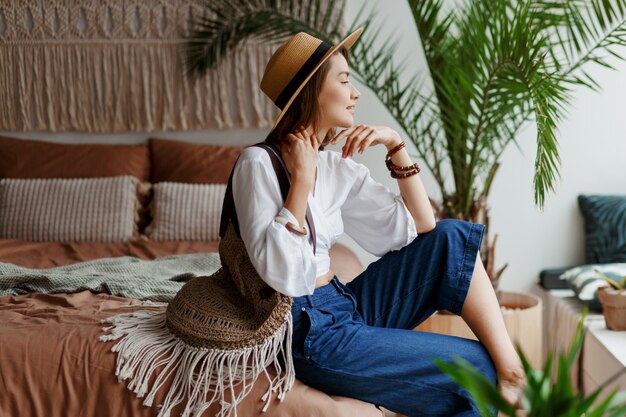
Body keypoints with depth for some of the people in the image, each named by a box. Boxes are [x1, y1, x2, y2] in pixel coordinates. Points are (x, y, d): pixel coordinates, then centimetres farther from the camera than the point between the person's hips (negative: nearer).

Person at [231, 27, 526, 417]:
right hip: (309, 332, -8)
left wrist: (396, 145, -3)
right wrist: (302, 177, -19)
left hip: (347, 306, 8)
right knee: (478, 371, -13)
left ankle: (512, 368, -9)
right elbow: (283, 274, -26)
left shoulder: (338, 166, 6)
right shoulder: (259, 163, -14)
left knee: (450, 237, -4)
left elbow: (419, 229, 5)